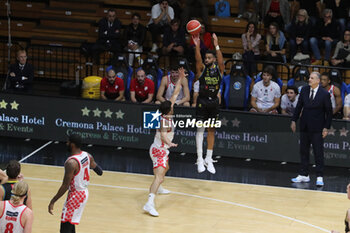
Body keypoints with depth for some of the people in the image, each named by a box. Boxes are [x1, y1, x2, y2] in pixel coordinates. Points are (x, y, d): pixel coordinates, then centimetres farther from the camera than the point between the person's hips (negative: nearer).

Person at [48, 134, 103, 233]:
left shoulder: (71, 163, -26)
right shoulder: (87, 155, -2)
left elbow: (65, 186, -25)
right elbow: (94, 166, 19)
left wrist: (52, 201, -19)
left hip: (75, 194, -9)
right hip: (84, 192, 9)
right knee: (70, 223, 26)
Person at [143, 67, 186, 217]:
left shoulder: (166, 116, 0)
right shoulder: (165, 120, -25)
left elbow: (175, 94, 8)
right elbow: (163, 134, -44)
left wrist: (180, 79, 9)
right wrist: (170, 143, -63)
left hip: (161, 149, 10)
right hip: (159, 151, -10)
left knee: (165, 168, 36)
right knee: (159, 176, -23)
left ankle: (157, 188, 59)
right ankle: (150, 203, -38)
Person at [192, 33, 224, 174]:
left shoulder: (219, 69, 0)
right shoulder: (202, 69, -3)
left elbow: (221, 61, -20)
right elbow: (198, 60, -23)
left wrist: (216, 46, -34)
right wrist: (197, 46, -40)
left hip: (214, 101, 2)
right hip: (202, 101, -2)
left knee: (212, 130, 9)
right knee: (200, 129, -3)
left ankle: (209, 159, 17)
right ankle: (200, 160, -2)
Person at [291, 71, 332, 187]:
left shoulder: (324, 94, -10)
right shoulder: (304, 90, 3)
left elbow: (329, 112, -5)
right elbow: (299, 106, 11)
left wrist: (326, 127, -8)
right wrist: (294, 120, 9)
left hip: (317, 128, -5)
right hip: (304, 127, 5)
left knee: (318, 153, -3)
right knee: (304, 151, 11)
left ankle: (319, 177, 0)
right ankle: (304, 175, 20)